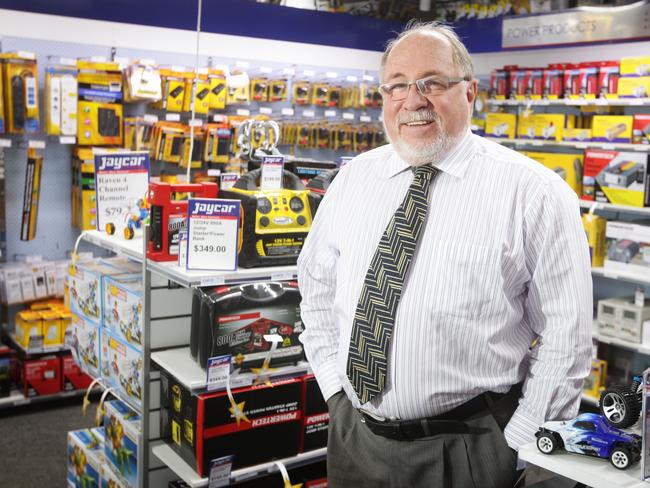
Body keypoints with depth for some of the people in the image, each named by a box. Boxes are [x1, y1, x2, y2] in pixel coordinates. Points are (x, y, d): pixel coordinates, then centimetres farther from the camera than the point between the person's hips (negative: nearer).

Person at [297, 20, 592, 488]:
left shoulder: (533, 192, -11)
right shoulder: (354, 178, 3)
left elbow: (565, 337, -9)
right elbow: (316, 282, 12)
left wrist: (514, 445, -9)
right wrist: (335, 384, 6)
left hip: (465, 448, -4)